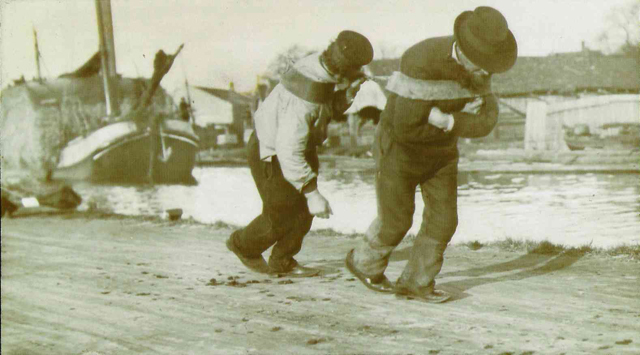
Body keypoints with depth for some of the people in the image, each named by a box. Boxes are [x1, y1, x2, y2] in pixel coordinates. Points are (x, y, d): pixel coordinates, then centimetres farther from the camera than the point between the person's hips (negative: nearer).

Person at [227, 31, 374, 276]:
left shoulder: (319, 65, -13)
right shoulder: (305, 97, -38)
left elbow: (331, 109, 3)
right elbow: (289, 152, -36)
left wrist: (349, 91, -17)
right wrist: (313, 193, -33)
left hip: (294, 145, 8)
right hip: (271, 156, -8)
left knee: (304, 209, 10)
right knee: (282, 217, 7)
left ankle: (282, 263, 27)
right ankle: (243, 245, 35)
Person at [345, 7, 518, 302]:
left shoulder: (478, 68, -11)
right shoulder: (422, 62, -35)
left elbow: (485, 122, -16)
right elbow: (407, 128, -34)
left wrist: (449, 121, -34)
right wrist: (461, 117, -23)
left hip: (440, 150, 6)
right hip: (399, 147, -6)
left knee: (443, 219, 1)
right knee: (395, 221, 7)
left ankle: (415, 283, 16)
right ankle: (364, 262, 35)